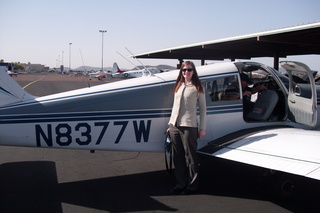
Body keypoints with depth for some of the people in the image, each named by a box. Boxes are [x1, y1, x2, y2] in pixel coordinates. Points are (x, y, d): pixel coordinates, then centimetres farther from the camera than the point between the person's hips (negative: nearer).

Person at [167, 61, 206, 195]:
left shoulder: (197, 88, 2)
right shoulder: (178, 87, 16)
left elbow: (202, 108, 1)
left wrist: (202, 128, -3)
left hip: (189, 126, -5)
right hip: (175, 126, 5)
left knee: (190, 157, 0)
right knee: (178, 157, 9)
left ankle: (192, 185, 13)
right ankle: (181, 183, 20)